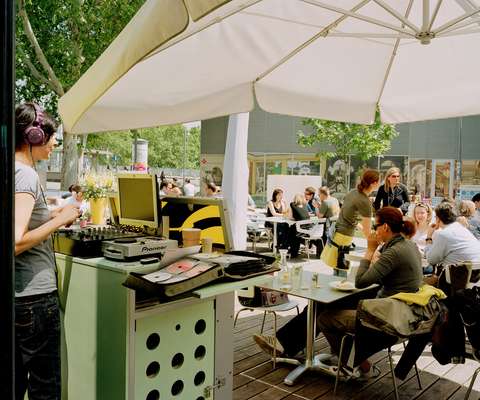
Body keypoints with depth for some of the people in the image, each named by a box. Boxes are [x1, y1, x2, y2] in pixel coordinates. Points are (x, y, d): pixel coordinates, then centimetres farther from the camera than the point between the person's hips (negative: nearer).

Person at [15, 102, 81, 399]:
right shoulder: (26, 175, -17)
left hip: (20, 294, 9)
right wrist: (60, 220, -17)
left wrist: (51, 216, 11)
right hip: (33, 296, -9)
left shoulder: (17, 170, 9)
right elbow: (16, 243, -26)